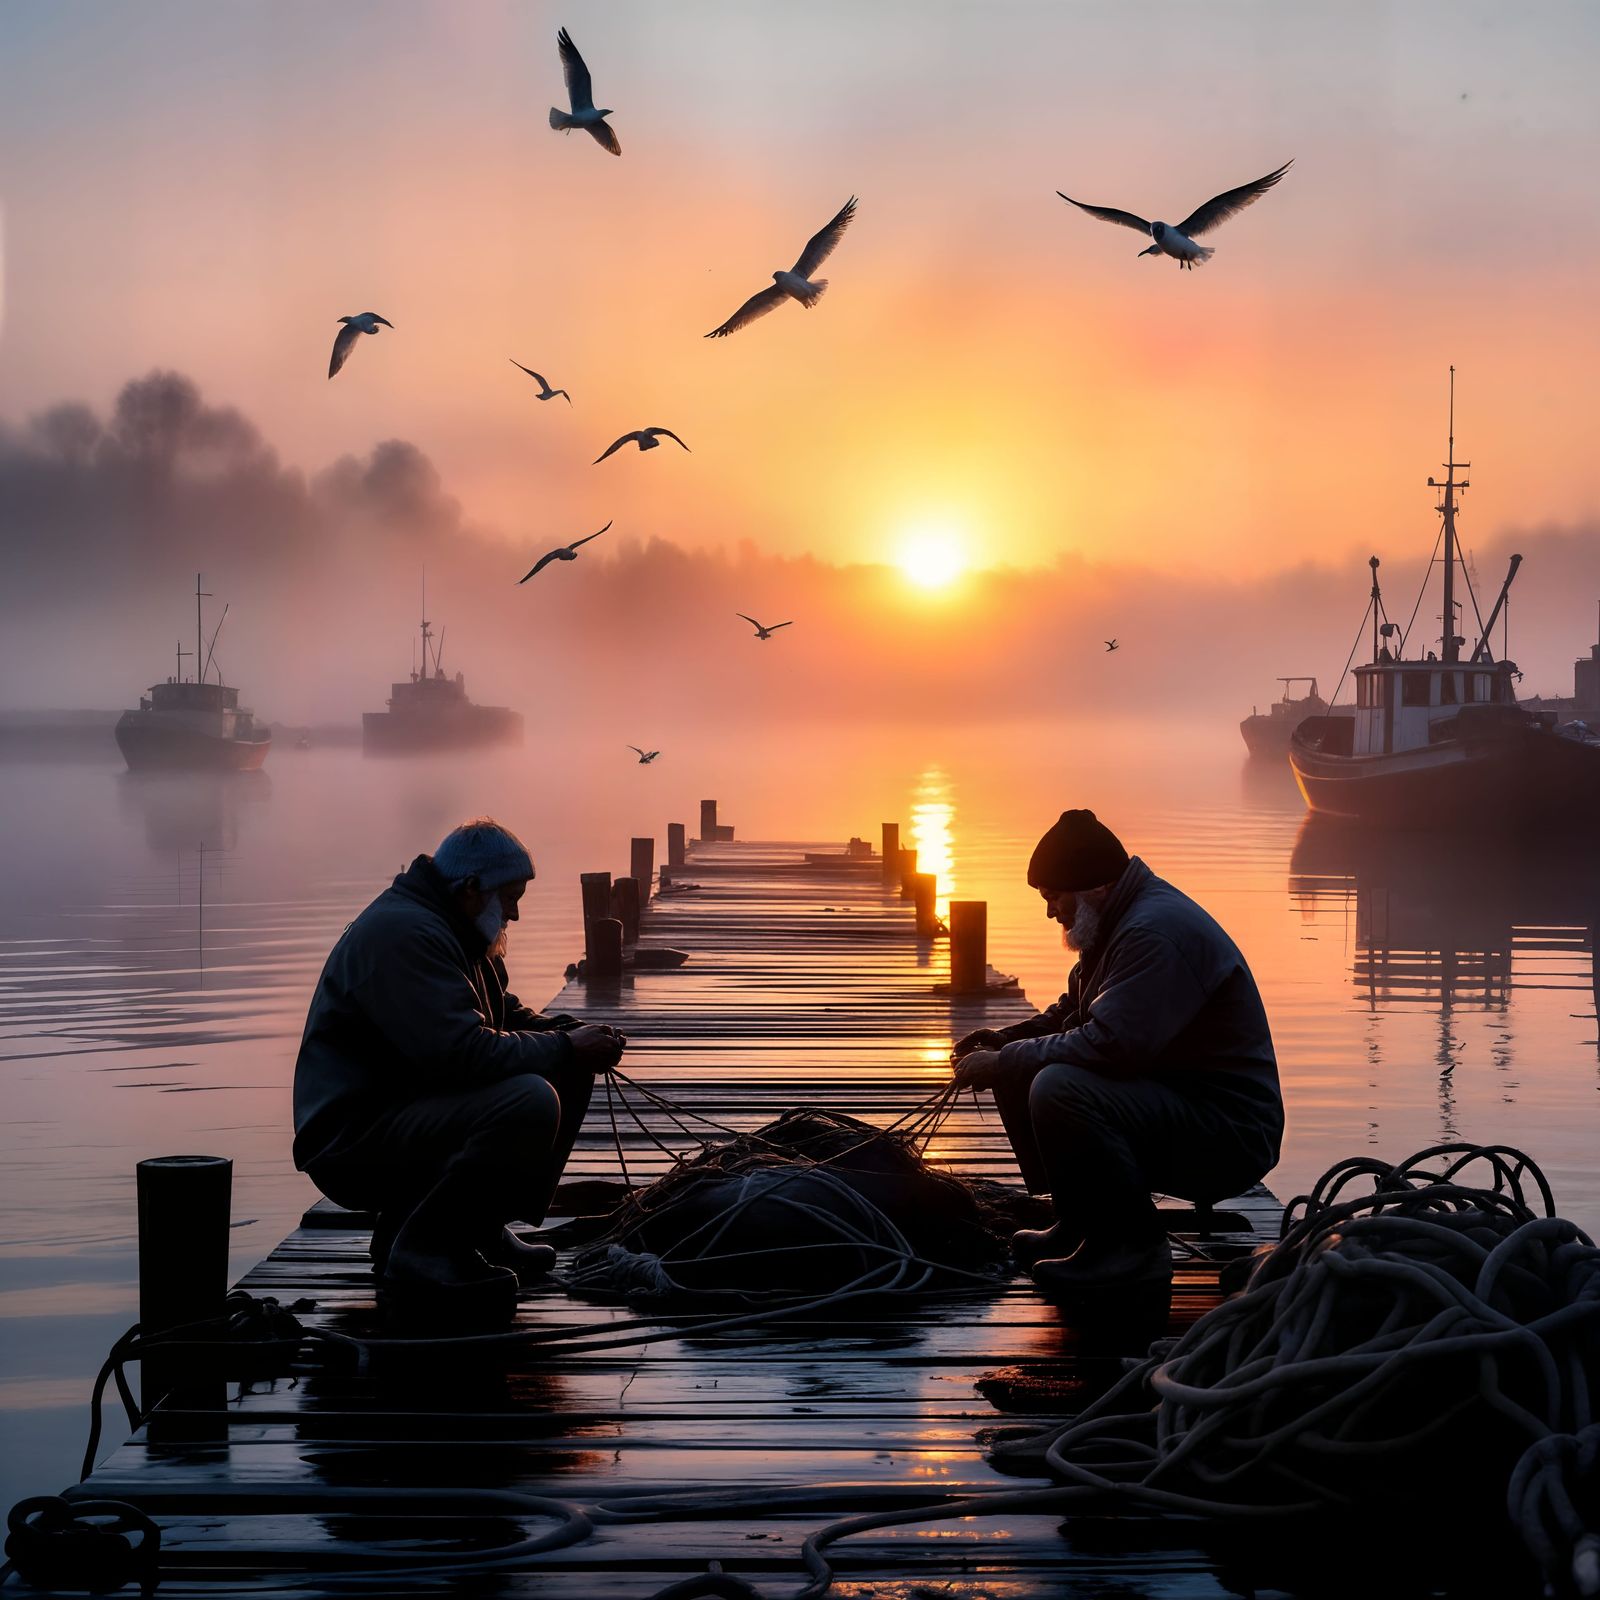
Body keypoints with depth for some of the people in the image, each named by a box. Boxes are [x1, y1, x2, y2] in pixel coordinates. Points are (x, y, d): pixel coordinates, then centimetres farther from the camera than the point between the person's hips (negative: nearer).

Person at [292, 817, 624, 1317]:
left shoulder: (448, 929, 15)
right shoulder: (404, 933, -19)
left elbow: (502, 1013, 26)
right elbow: (463, 1052, -28)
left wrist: (568, 1033, 5)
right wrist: (563, 1048, -16)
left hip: (405, 1114, 11)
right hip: (353, 1140, -11)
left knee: (568, 1075, 8)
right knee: (529, 1102, -30)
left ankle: (480, 1228, 10)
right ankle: (418, 1250, -16)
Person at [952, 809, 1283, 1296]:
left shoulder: (1156, 932, -22)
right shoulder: (1121, 920, 13)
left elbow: (1109, 1043, -30)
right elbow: (1072, 1014, 24)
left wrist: (1004, 1064, -19)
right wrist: (1007, 1039, 6)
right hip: (1168, 1097, 11)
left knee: (1059, 1088, -31)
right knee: (1021, 1073, 9)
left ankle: (1135, 1245, -16)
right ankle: (1081, 1224, 11)